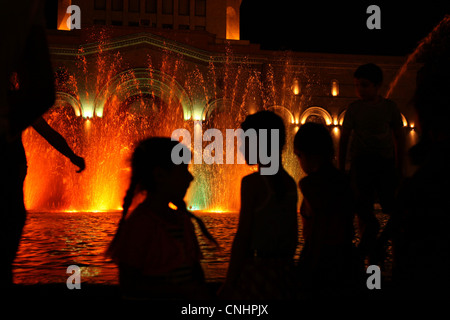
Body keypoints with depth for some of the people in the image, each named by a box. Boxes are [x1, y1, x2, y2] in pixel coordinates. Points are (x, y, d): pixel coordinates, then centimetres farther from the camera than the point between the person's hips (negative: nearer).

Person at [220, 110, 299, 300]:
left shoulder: (252, 182, -13)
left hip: (257, 269, -7)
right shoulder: (290, 183, 6)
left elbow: (242, 238, -14)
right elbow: (294, 236, 12)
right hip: (284, 274, 7)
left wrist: (228, 284, -10)